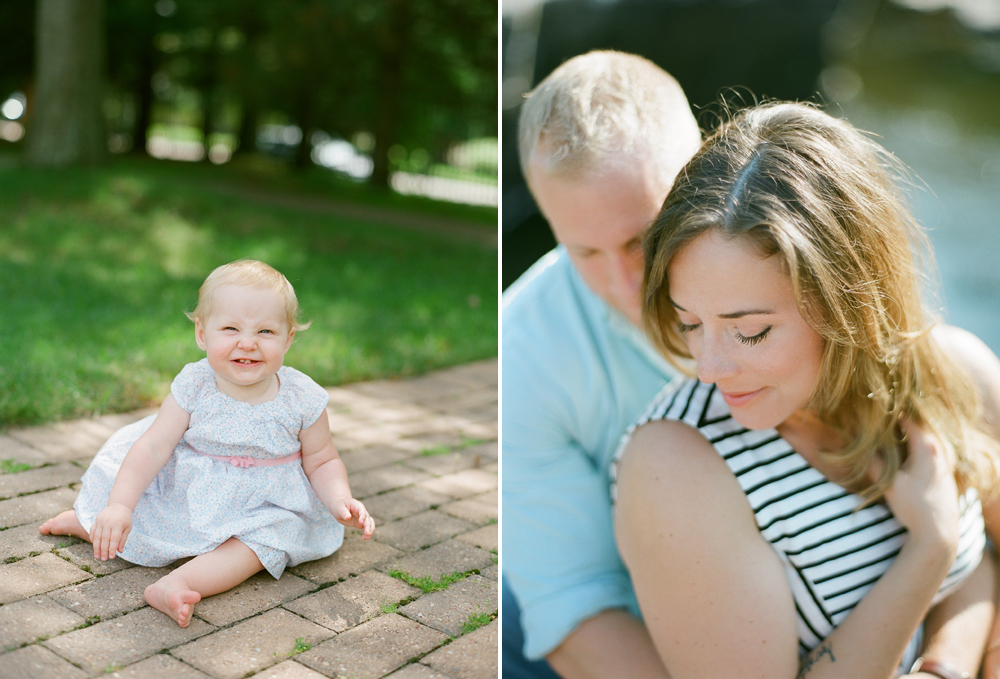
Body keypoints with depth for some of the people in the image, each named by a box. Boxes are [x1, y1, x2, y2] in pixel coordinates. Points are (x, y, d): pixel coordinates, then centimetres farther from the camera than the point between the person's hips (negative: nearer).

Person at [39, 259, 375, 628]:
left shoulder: (302, 400, -17)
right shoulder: (193, 387, -16)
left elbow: (322, 462, -5)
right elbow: (153, 447, -16)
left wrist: (340, 501, -25)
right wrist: (119, 505, -26)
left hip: (262, 505, -2)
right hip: (186, 491, 2)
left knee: (265, 540, -31)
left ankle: (178, 583, -42)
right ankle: (85, 522, 24)